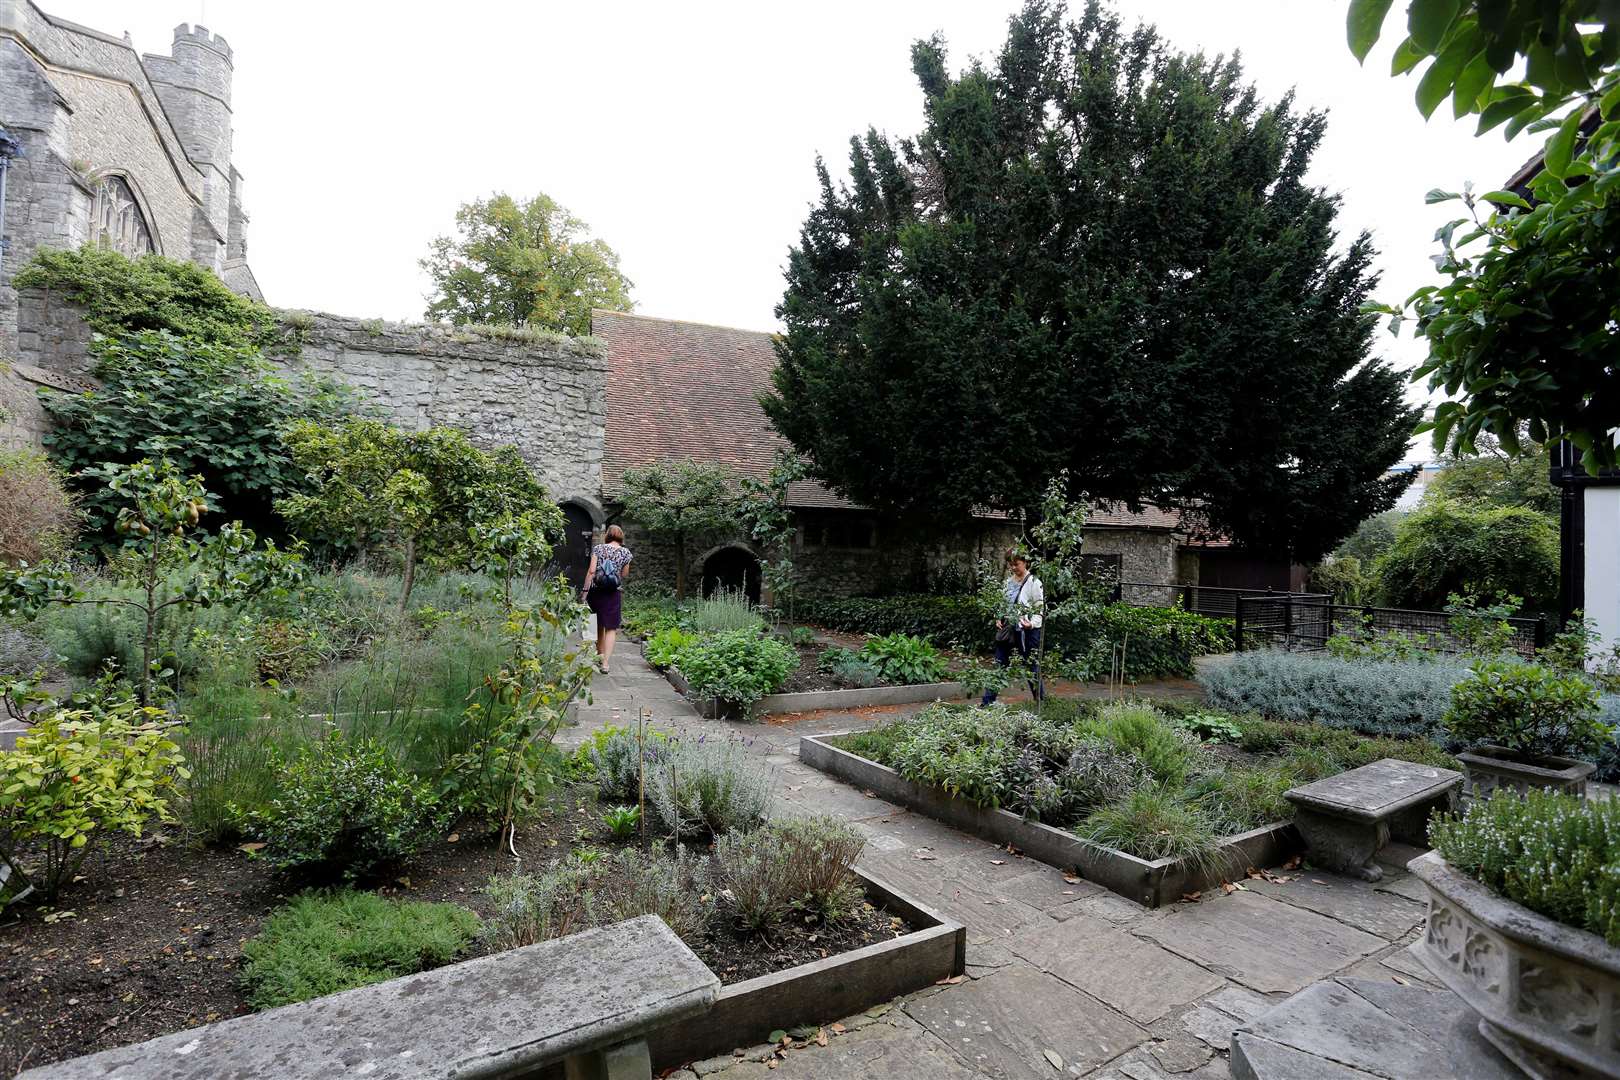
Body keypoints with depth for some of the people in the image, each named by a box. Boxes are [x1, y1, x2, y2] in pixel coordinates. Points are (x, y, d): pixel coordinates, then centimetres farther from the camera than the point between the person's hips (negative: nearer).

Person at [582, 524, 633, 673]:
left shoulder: (598, 548, 1)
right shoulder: (625, 552, 2)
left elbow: (591, 571, -6)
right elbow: (625, 576, 5)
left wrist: (585, 591, -4)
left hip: (596, 590, 2)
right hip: (614, 593, -1)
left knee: (600, 623, 20)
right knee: (611, 628, 0)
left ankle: (600, 653, 30)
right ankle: (605, 663, -10)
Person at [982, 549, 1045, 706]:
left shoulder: (1033, 583, -8)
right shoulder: (1008, 582, 12)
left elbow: (1040, 609, -11)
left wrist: (1032, 623, -28)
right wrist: (999, 619, 5)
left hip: (1027, 632, -6)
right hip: (1007, 630, 6)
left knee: (1032, 669, 5)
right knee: (998, 667, 6)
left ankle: (1042, 703, 21)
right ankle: (986, 703, 10)